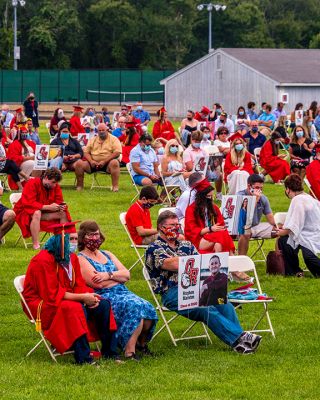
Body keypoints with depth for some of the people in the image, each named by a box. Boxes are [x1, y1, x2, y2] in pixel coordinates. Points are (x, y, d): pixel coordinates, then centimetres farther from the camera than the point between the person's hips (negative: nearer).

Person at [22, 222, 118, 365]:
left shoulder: (72, 258, 3)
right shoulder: (43, 260, -22)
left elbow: (79, 286, 6)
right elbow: (52, 294, -25)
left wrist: (89, 296, -18)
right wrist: (82, 297, -26)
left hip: (66, 298, 8)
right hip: (43, 305, -8)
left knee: (103, 305, -7)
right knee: (76, 309, -36)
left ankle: (109, 352, -3)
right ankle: (83, 357, -34)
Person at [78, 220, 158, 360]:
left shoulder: (107, 255, 23)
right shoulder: (81, 259, 2)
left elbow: (127, 274, 10)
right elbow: (97, 283, -12)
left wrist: (109, 275, -9)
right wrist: (118, 276, 2)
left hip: (122, 293, 7)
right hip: (104, 298, -7)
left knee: (148, 308, -21)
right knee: (135, 306, -33)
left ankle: (141, 342, 2)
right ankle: (129, 351, -34)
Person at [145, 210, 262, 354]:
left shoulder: (186, 245, 25)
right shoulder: (154, 249, 5)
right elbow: (173, 264, -12)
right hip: (172, 293, -6)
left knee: (224, 303, -25)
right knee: (207, 309, -31)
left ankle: (240, 341, -35)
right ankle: (238, 339, -38)